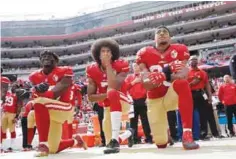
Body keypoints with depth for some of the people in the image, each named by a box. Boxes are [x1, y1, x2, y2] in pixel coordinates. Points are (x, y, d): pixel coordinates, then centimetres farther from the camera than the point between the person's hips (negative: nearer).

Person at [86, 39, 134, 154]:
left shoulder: (121, 66, -14)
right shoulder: (93, 70, -6)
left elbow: (114, 87, -32)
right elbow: (90, 97, -9)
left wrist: (108, 65, -25)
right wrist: (107, 95, -25)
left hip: (123, 103, -5)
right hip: (109, 108, 5)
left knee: (112, 92, -38)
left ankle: (115, 140, -41)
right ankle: (128, 133, 44)